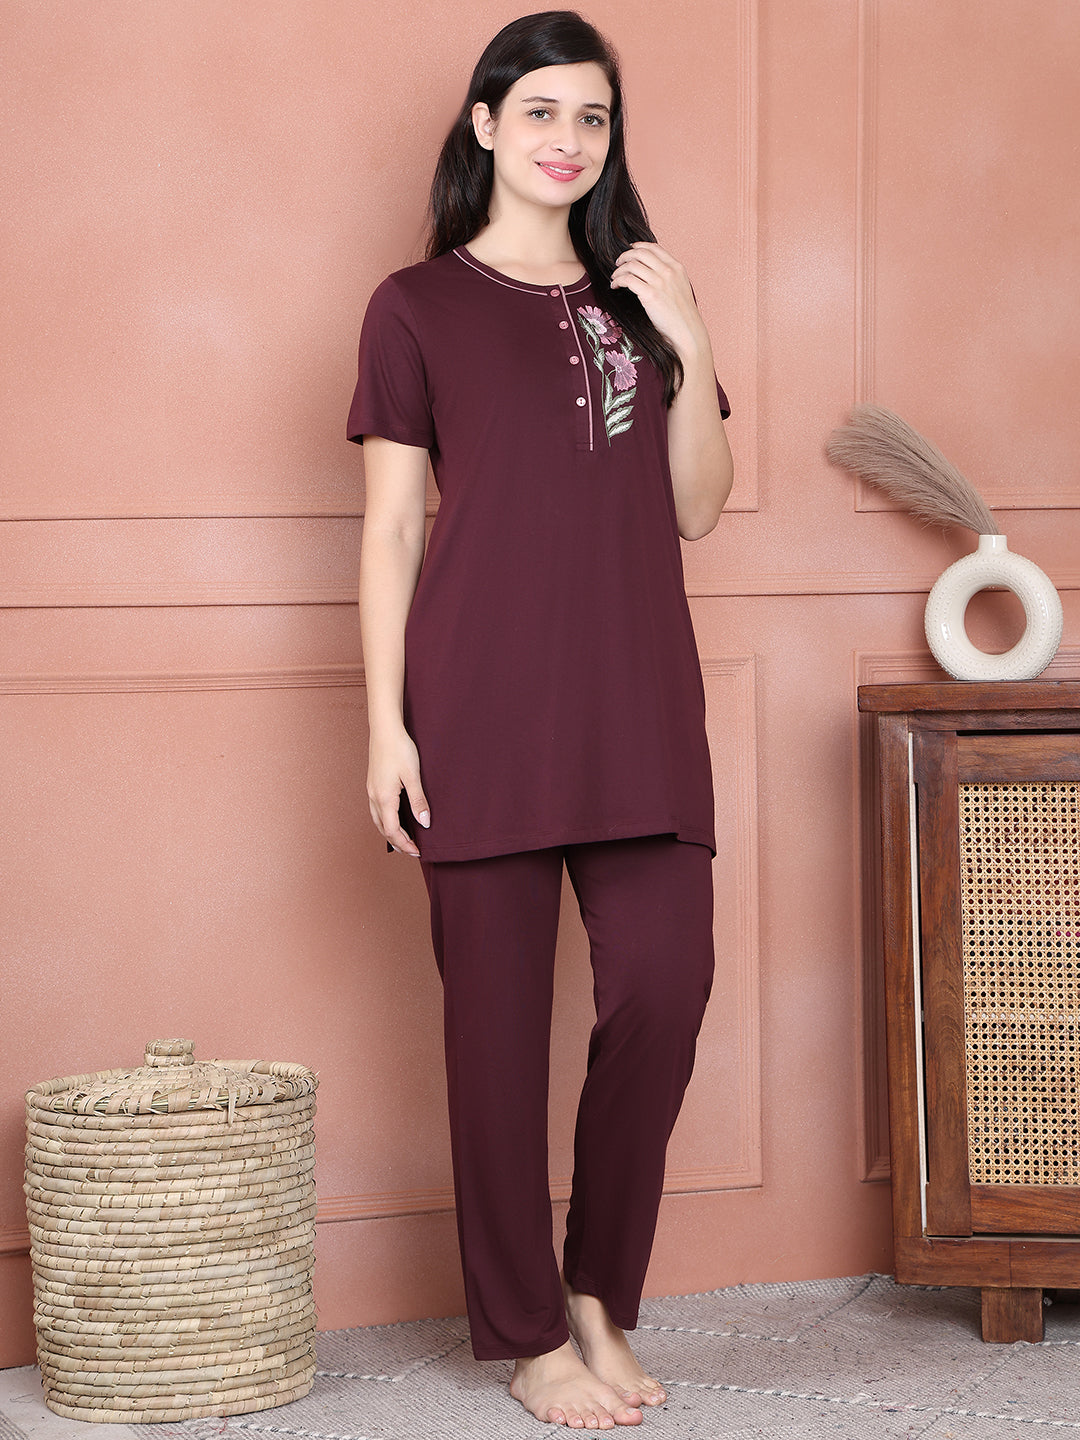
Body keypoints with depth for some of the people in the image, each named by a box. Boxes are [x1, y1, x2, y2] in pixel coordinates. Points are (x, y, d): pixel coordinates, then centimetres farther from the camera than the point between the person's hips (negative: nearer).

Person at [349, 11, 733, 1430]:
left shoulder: (639, 298, 17)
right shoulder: (418, 306, 6)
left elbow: (696, 509, 13)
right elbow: (390, 527, 3)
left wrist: (693, 350, 0)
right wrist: (385, 724, -5)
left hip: (637, 697, 4)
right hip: (485, 699, -3)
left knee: (664, 990, -6)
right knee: (499, 1013, -1)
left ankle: (601, 1296, 14)